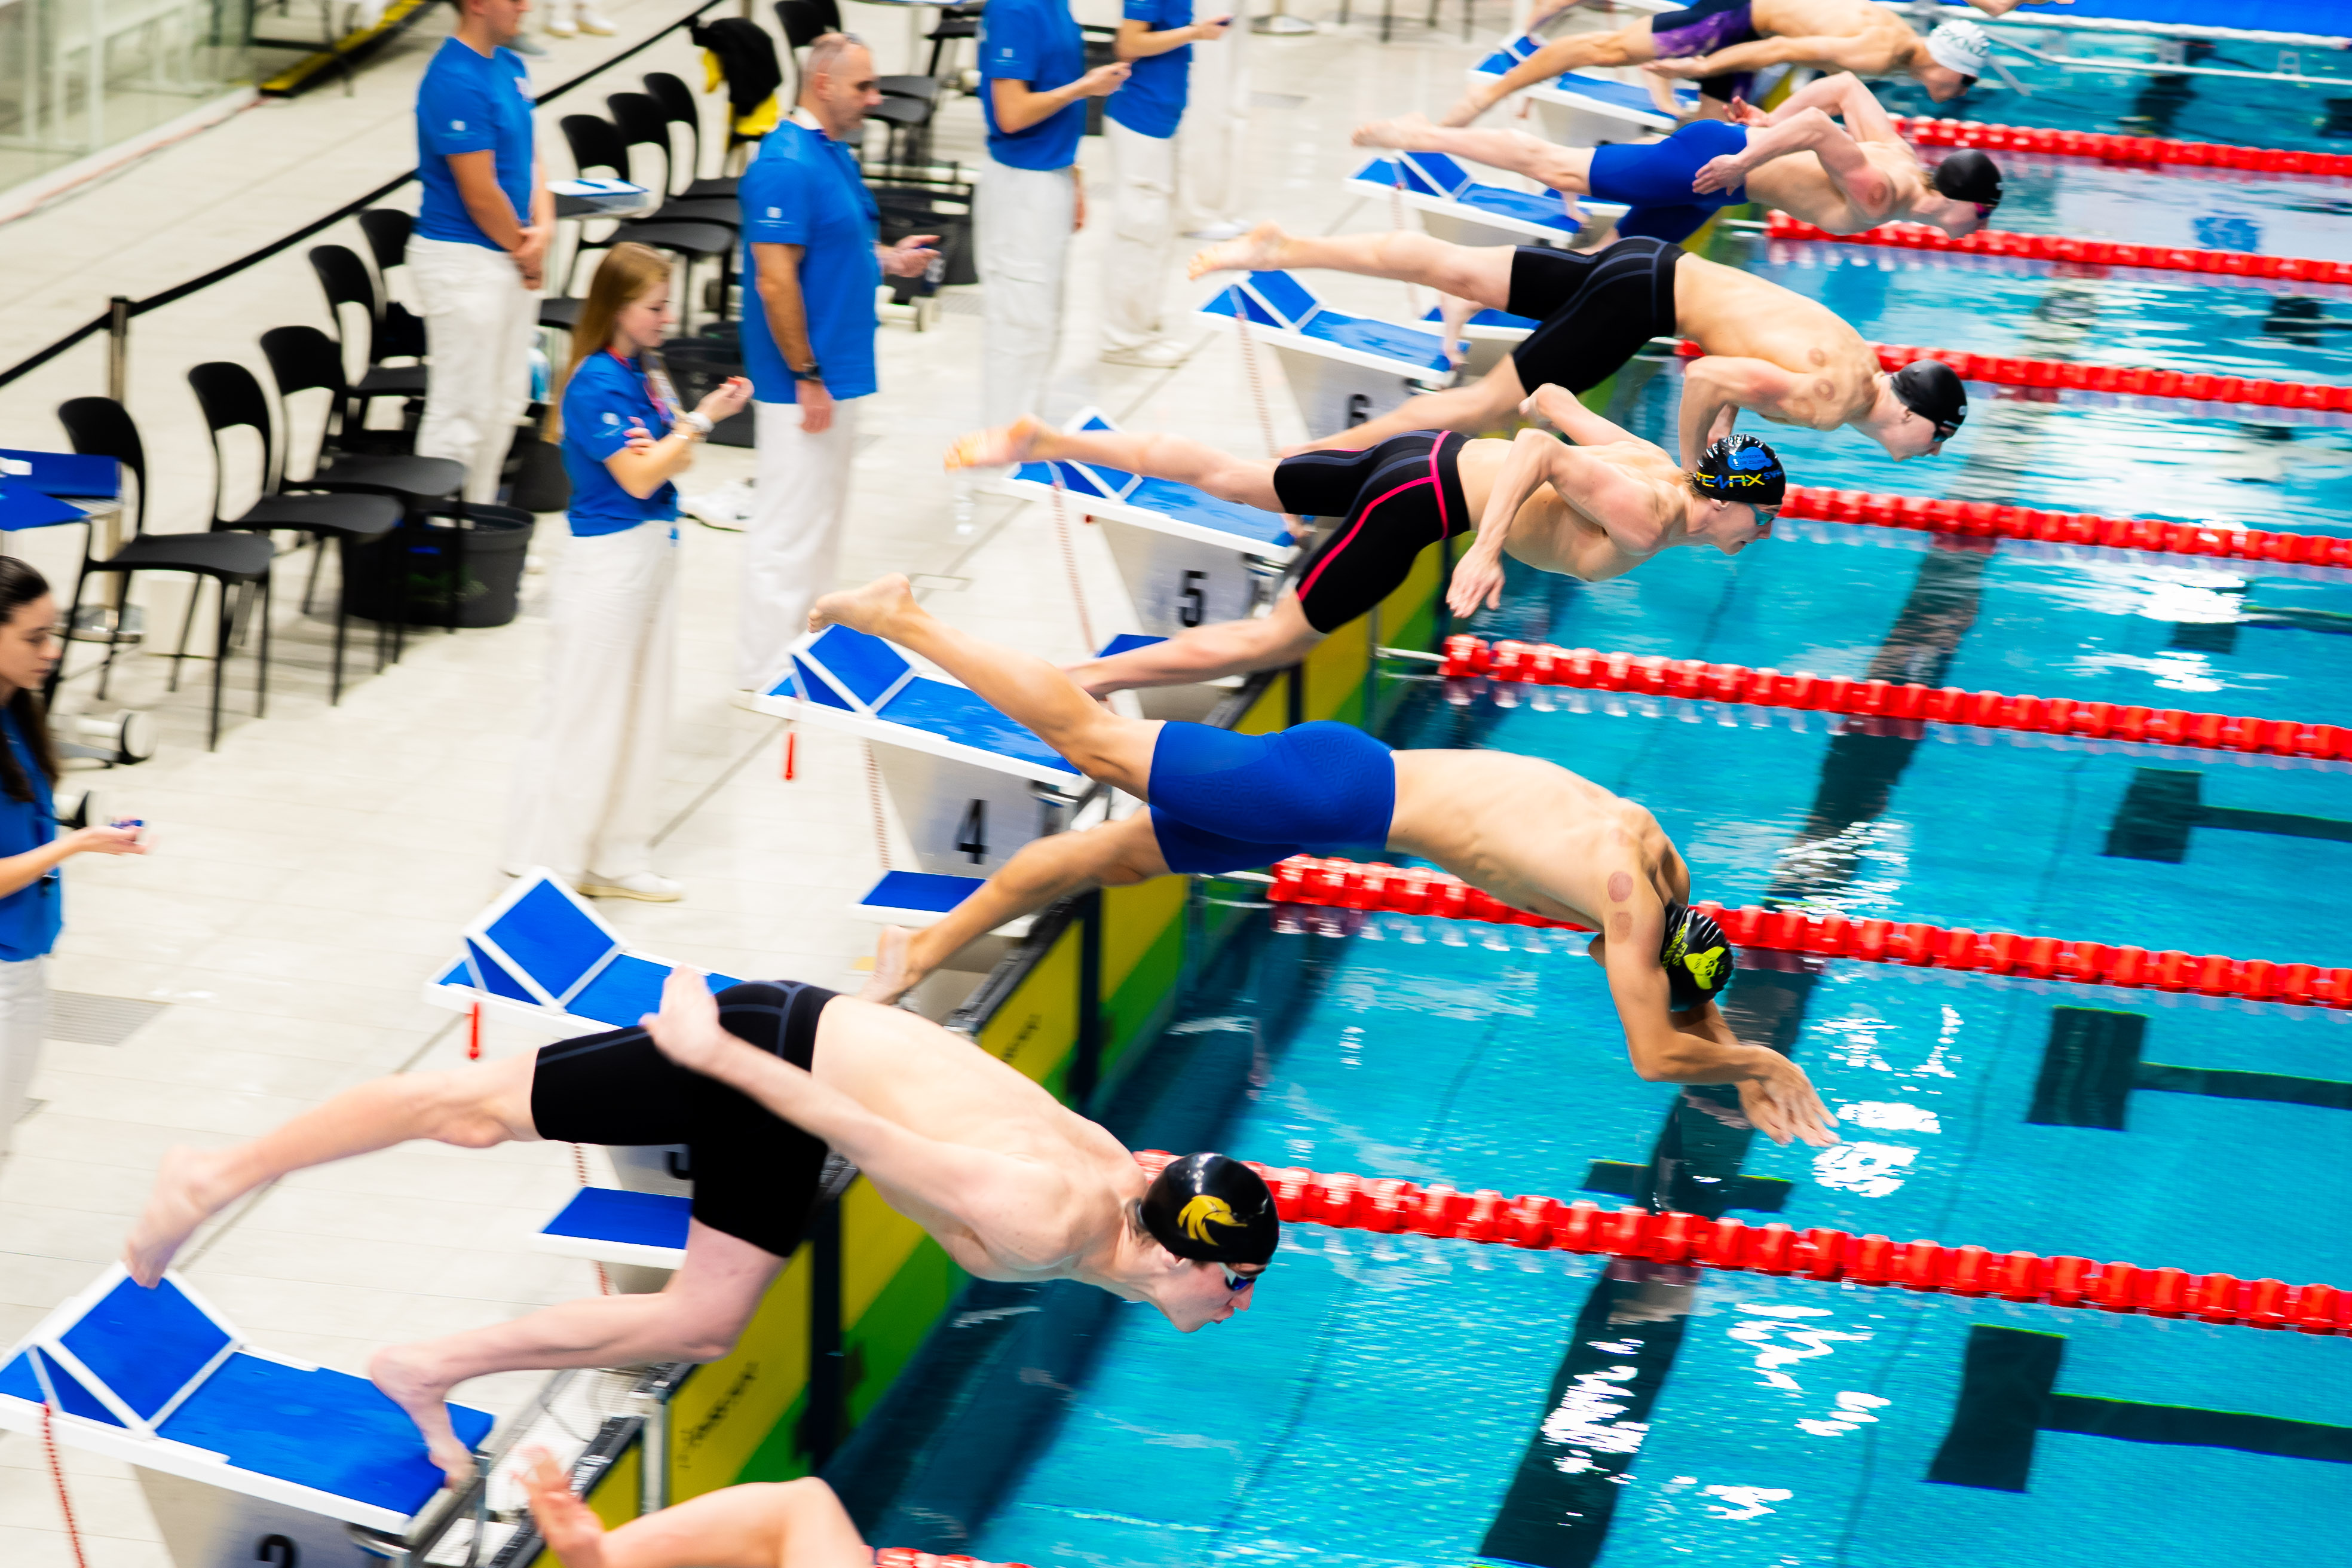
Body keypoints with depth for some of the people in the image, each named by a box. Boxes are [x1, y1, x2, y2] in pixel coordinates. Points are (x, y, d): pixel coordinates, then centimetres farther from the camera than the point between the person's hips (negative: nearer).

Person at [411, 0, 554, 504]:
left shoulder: (509, 66, 9)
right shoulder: (455, 82, -21)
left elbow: (529, 159, 13)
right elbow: (481, 194, -21)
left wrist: (543, 226, -4)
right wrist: (524, 249, -7)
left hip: (511, 258, 10)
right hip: (465, 261, -9)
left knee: (505, 404, 17)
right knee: (462, 411, -3)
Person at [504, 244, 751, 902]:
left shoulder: (646, 372, 6)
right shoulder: (595, 385, -19)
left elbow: (676, 462, 8)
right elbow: (637, 480, -21)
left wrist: (663, 446, -15)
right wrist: (702, 418, -19)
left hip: (653, 550, 9)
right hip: (607, 557, -9)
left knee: (640, 712, 15)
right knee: (582, 713, -3)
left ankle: (617, 859, 24)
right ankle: (541, 864, 5)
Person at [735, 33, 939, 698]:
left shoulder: (834, 151, 11)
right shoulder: (786, 166, -20)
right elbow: (775, 279, -23)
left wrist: (887, 260, 7)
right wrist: (806, 377, -21)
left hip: (838, 374, 10)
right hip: (804, 383, -10)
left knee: (822, 518, 17)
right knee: (789, 527, -4)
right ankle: (764, 677, 3)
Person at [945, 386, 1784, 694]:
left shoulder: (1660, 464, 3)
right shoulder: (1642, 519, -23)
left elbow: (1554, 401, 12)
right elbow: (1540, 453, -34)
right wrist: (1486, 551, -39)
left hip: (1434, 454, 9)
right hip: (1425, 496, -9)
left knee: (1225, 477, 17)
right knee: (1280, 640, -4)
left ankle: (1046, 444, 24)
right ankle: (1085, 679, -2)